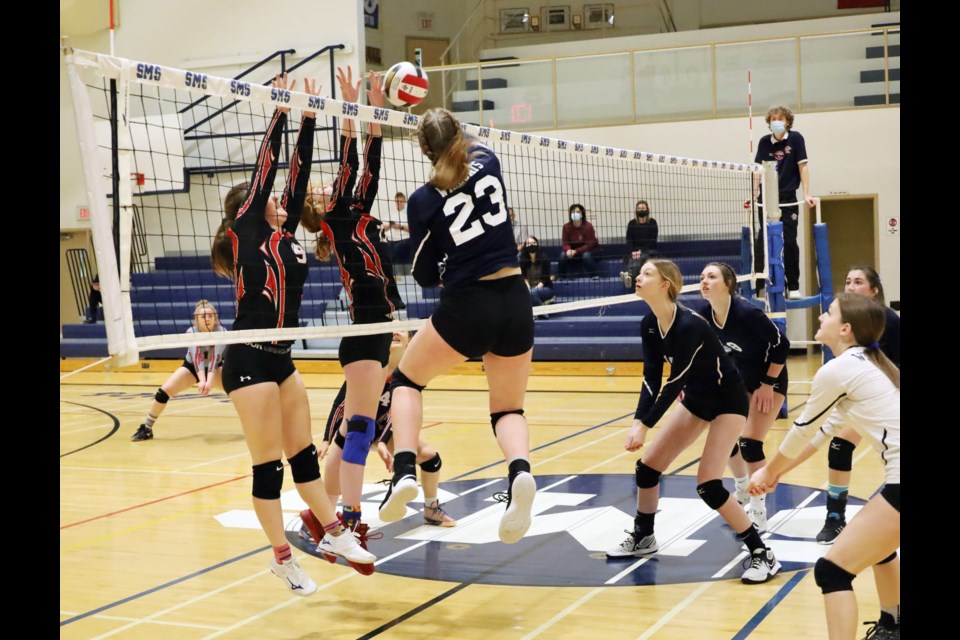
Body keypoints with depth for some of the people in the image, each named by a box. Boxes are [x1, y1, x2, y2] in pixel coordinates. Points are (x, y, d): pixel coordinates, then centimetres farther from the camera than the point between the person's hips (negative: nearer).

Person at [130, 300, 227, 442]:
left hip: (214, 368, 0)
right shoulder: (191, 332, -30)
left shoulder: (221, 332, -30)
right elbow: (196, 358, -42)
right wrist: (202, 380, -59)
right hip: (192, 367, 0)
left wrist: (209, 381, -56)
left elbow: (215, 358, -41)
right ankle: (146, 429, 1)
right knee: (164, 391, -16)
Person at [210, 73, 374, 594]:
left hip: (279, 358, 8)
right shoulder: (246, 232, -6)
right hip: (248, 360, -7)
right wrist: (280, 111, -8)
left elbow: (297, 173, 9)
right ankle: (282, 558, 10)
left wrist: (308, 119, 6)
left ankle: (333, 534, 26)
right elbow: (264, 168, -11)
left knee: (304, 454, 16)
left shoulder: (285, 234, 12)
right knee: (269, 465, 0)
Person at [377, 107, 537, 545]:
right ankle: (520, 473, -18)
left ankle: (404, 472, -1)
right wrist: (447, 125, 37)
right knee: (508, 408, 16)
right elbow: (473, 147, 30)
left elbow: (424, 276, 4)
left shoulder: (423, 201, -6)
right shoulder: (488, 163, 3)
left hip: (466, 310, -3)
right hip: (515, 303, 4)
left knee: (406, 379, 21)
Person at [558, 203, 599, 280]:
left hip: (586, 250, -3)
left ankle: (594, 275, -21)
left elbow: (590, 244, -20)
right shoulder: (566, 227, -12)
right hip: (572, 251, 3)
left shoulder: (588, 226, -21)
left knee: (586, 255, -37)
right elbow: (565, 242, -8)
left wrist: (576, 251, -29)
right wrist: (568, 250, -33)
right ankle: (562, 276, -14)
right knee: (563, 255, -26)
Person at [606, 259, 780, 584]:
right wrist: (638, 420, -21)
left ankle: (762, 555, -5)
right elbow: (651, 378, -7)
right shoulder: (649, 324, -7)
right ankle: (643, 539, 28)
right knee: (647, 466, 7)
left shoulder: (689, 325, -30)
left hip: (727, 401, -8)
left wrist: (645, 425, -27)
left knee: (708, 484, -16)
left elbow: (675, 382, -28)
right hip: (696, 399, 8)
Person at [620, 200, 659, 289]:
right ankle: (630, 278, -64)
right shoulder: (631, 223, 8)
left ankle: (629, 275, -66)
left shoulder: (652, 222, 0)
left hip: (649, 250, -2)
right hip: (635, 251, 2)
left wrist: (641, 251, -16)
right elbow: (629, 240, 3)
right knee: (632, 259, -32)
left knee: (640, 258, -35)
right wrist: (633, 252, -16)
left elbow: (653, 240, -5)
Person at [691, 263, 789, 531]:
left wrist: (768, 384, -20)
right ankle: (743, 492, 34)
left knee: (749, 442, -14)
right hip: (739, 378, 6)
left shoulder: (746, 312, -32)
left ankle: (759, 515, -3)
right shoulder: (702, 314, -15)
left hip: (769, 378, -6)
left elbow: (781, 343, -23)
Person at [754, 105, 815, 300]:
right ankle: (758, 286, 3)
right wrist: (754, 193, -2)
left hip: (788, 199, -2)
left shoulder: (795, 138, -3)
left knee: (789, 242, -1)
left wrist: (806, 194, -9)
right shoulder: (764, 142, 4)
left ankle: (793, 287, 8)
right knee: (763, 241, 1)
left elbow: (803, 165, -5)